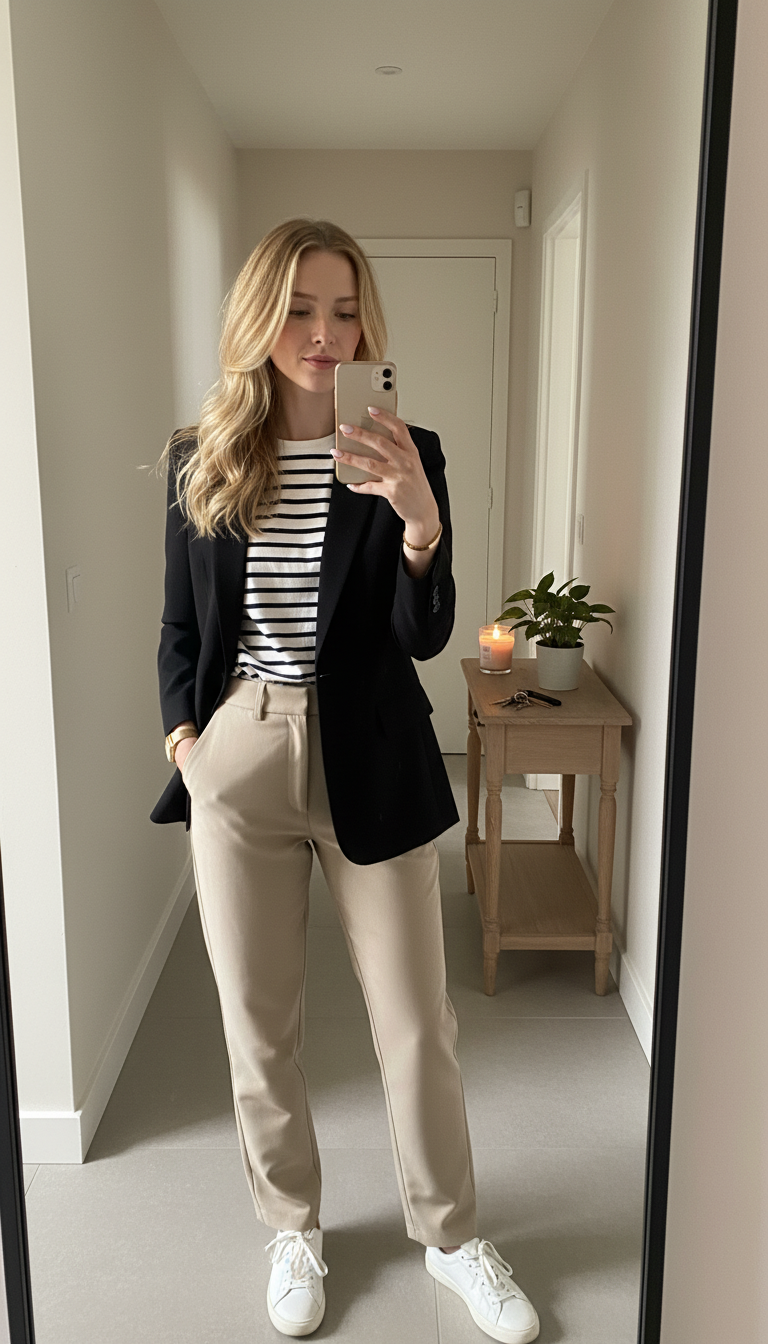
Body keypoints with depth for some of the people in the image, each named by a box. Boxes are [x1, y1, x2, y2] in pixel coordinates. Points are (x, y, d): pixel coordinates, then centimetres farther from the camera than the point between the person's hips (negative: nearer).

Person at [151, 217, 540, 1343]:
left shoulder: (402, 453, -2)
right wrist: (184, 738, -2)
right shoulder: (201, 458, 3)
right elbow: (181, 625, 10)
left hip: (368, 763, -1)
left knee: (418, 1025, 9)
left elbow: (425, 636, -8)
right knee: (257, 1025, 13)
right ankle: (293, 1229, 38)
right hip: (237, 759, 2)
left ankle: (450, 1236, 34)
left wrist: (419, 520, -24)